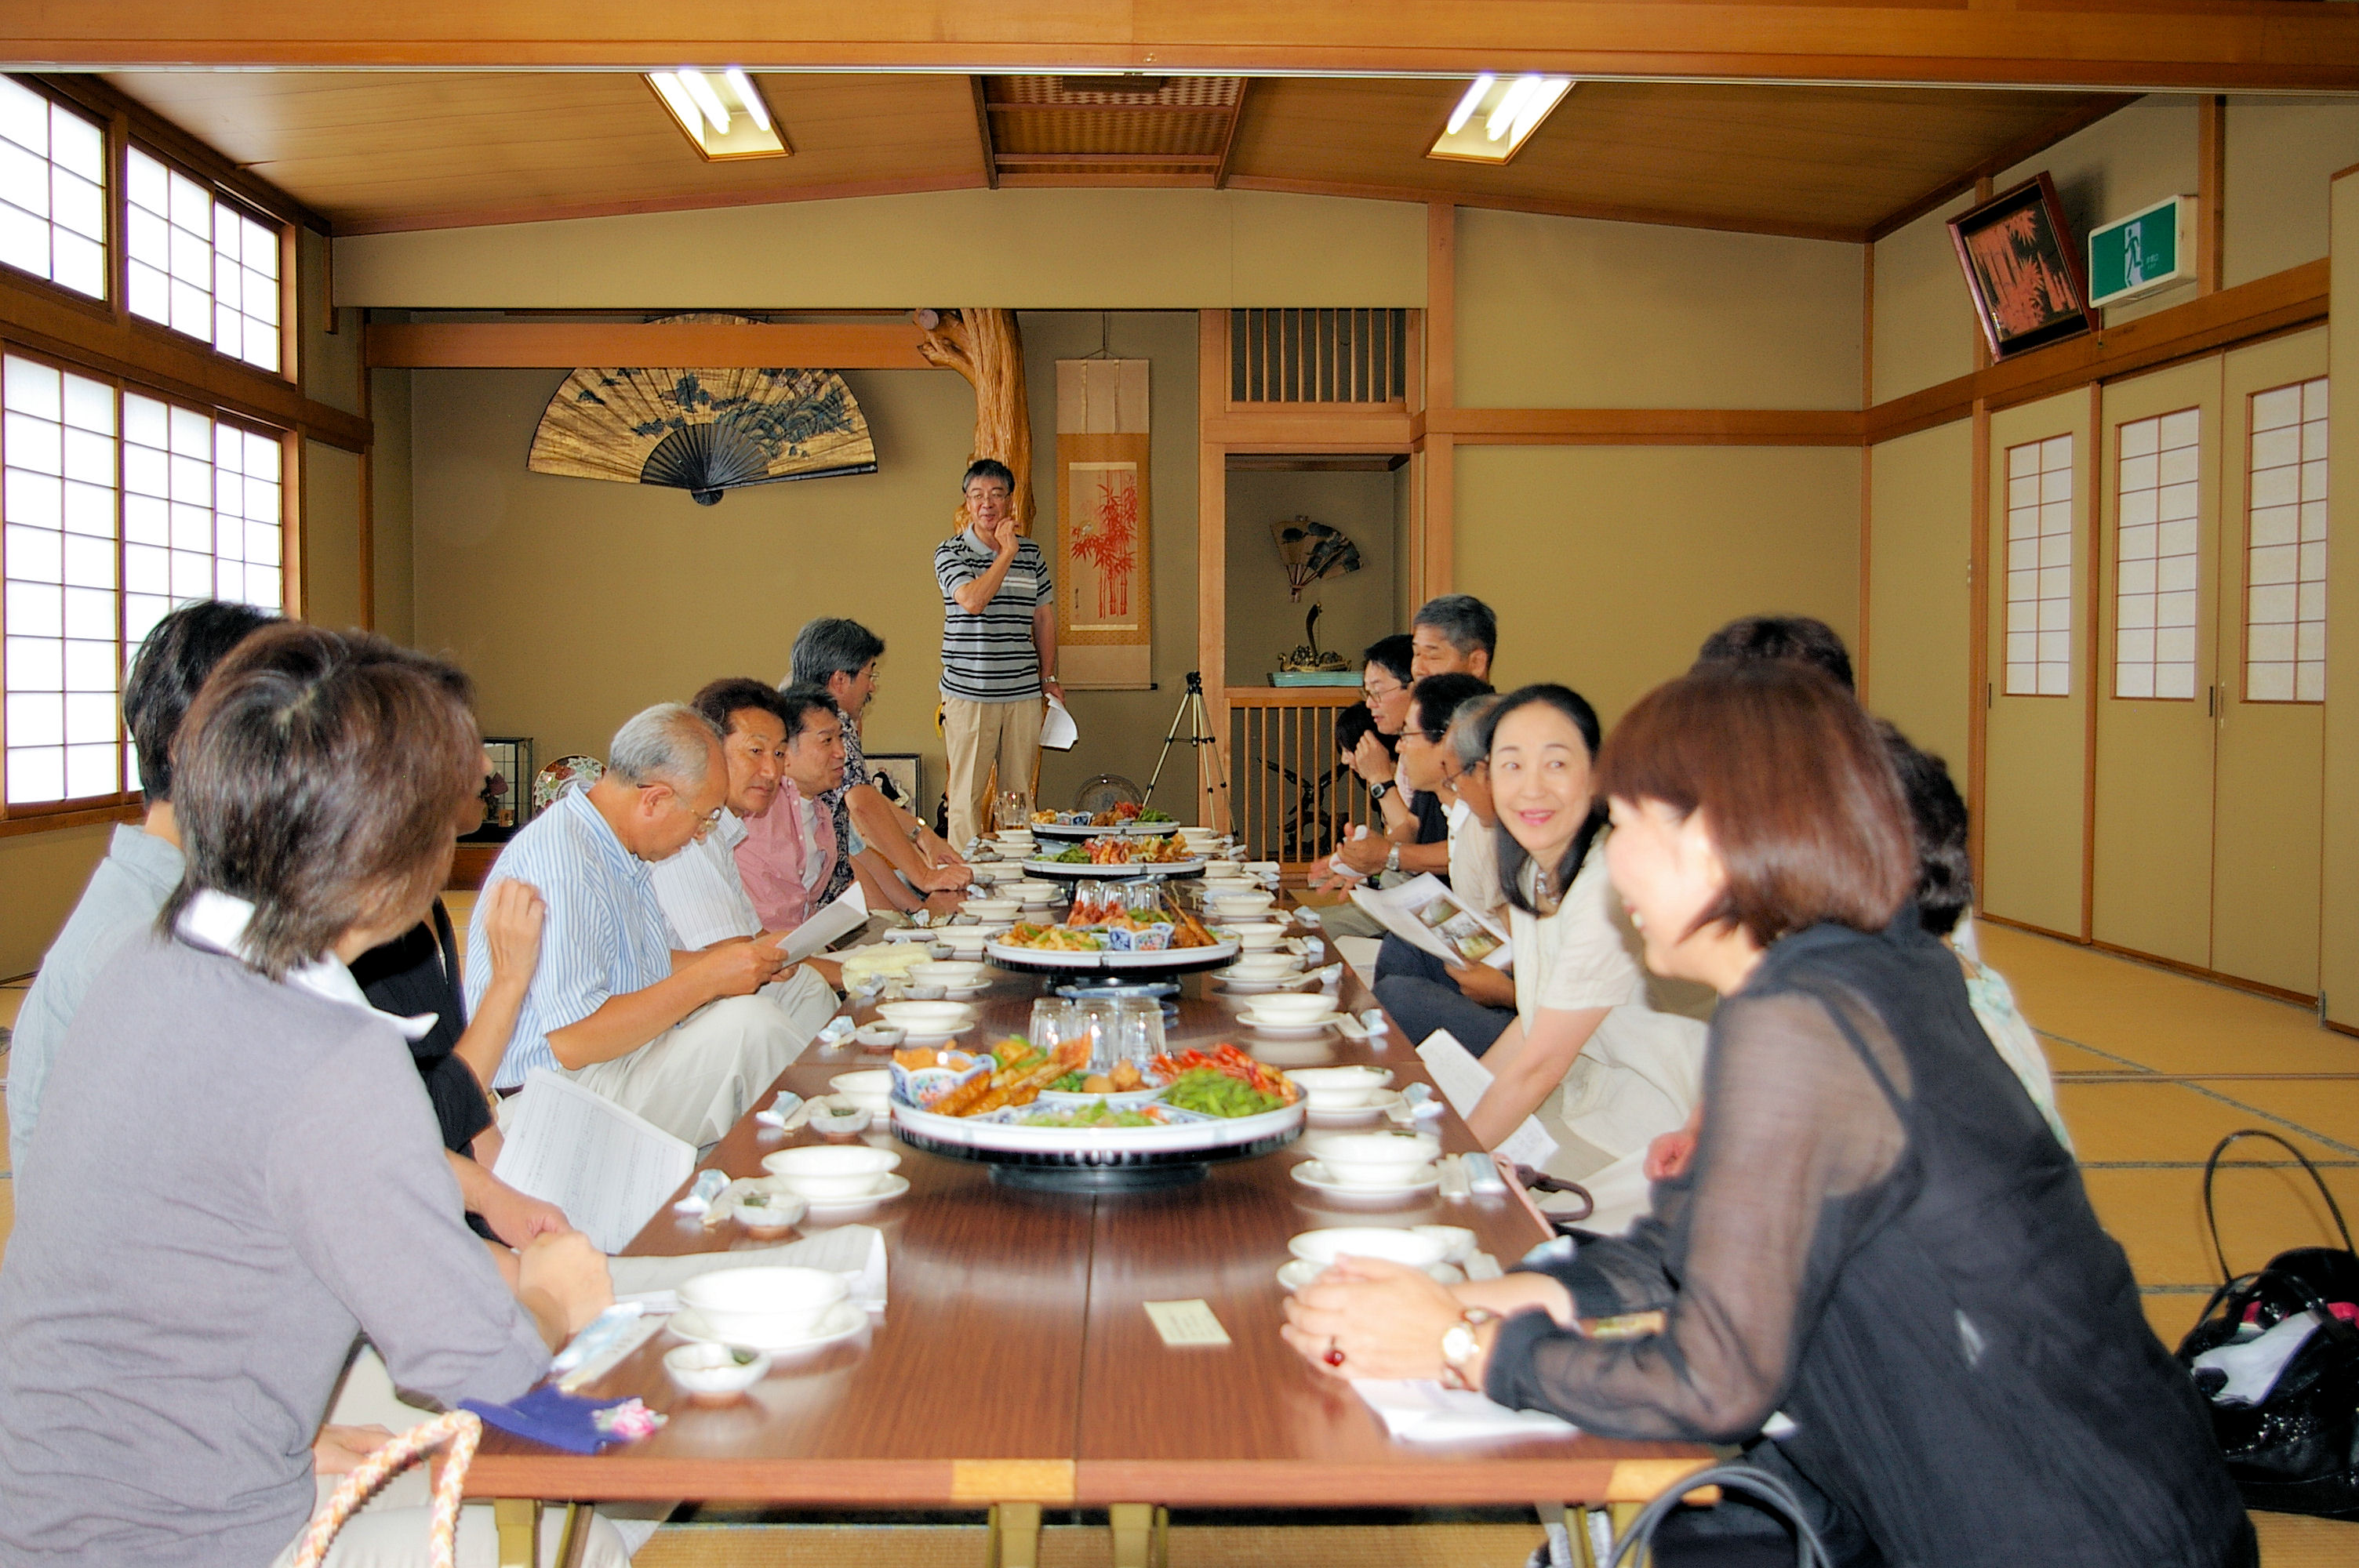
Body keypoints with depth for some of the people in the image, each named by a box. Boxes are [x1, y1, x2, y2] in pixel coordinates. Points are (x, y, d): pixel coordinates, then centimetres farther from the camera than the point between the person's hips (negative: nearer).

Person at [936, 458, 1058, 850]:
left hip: (1024, 693, 4)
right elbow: (972, 600, -19)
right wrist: (1006, 552, -14)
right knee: (967, 793, -1)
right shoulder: (950, 553, -1)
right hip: (969, 694, -3)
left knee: (1019, 792, 7)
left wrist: (1048, 677, 15)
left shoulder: (1032, 554, 11)